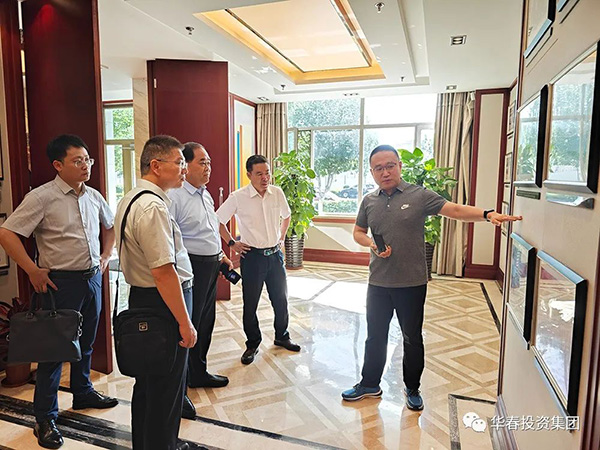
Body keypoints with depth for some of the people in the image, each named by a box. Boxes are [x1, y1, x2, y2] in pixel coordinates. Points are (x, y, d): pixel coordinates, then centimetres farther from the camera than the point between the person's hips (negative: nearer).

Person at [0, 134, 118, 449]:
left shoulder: (93, 196, 6)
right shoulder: (42, 197, -13)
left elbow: (109, 226, 22)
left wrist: (105, 257, 12)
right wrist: (33, 271, -14)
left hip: (93, 278, 6)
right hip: (61, 281, -6)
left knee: (86, 343, 20)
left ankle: (83, 393, 40)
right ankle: (45, 419, 21)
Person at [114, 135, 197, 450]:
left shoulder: (130, 199, 10)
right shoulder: (153, 207, -23)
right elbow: (163, 271, -28)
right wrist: (185, 323, -22)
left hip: (141, 297, 11)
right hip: (163, 304, -11)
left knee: (148, 382, 25)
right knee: (167, 388, 7)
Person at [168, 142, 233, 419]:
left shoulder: (205, 194, 13)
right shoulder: (174, 197, -17)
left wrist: (221, 255, 21)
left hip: (210, 265, 9)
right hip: (190, 267, -9)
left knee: (205, 323, 20)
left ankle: (198, 373, 39)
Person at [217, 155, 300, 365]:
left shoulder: (277, 193, -1)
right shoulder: (238, 197, -12)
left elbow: (286, 215, 19)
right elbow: (218, 220, -1)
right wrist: (231, 243, -2)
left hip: (275, 254, 4)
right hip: (252, 256, -3)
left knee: (281, 299, 15)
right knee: (250, 304, 7)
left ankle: (282, 336, 36)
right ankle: (252, 344, 26)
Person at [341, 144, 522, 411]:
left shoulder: (419, 196, -6)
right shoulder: (369, 201, 5)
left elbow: (455, 210, -13)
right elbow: (358, 232, 13)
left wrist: (488, 214, -29)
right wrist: (371, 245, -7)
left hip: (412, 284, -3)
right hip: (378, 284, 3)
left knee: (412, 339, 14)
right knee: (375, 337, 16)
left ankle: (412, 389, 34)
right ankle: (370, 384, 35)